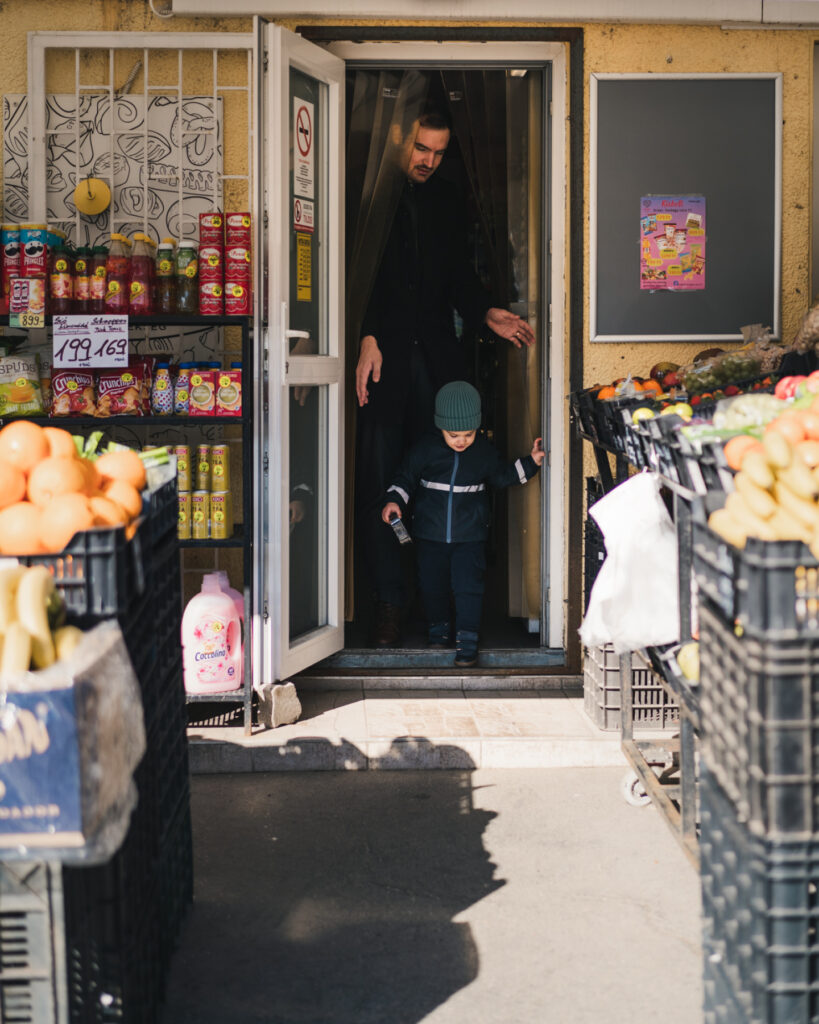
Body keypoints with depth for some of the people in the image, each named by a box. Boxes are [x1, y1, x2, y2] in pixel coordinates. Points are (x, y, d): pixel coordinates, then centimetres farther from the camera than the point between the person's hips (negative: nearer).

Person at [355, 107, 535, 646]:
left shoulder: (448, 201, 16)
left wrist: (486, 313, 2)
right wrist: (366, 339, -15)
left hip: (435, 354, 4)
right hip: (381, 354, -4)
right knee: (379, 478, -3)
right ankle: (390, 601, 5)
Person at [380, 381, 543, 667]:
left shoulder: (484, 452, -3)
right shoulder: (425, 449, -7)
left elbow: (501, 476, 13)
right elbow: (406, 478, 5)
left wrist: (530, 462, 6)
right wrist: (394, 501, -10)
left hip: (470, 536, -1)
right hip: (430, 534, 1)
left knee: (469, 587, -7)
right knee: (432, 585, 11)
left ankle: (467, 641, 0)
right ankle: (437, 628, 33)